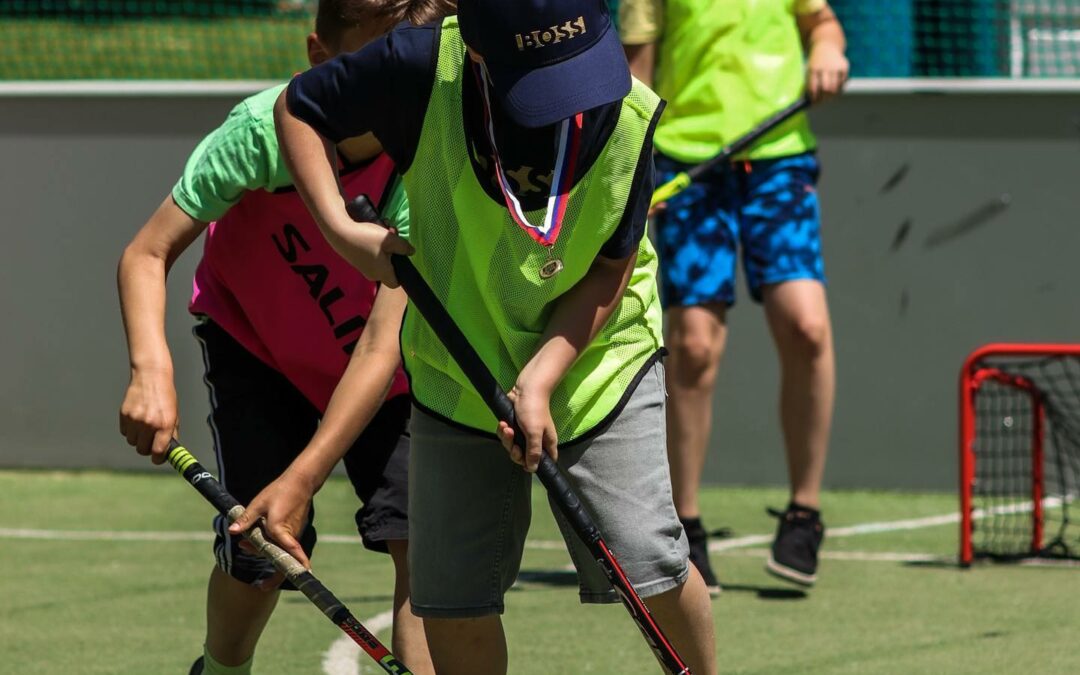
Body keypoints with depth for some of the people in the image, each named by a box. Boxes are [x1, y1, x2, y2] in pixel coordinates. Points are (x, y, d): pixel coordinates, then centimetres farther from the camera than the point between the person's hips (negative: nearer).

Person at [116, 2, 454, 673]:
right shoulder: (263, 129, -31)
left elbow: (382, 346, -34)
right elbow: (148, 252, -23)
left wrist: (302, 478, -42)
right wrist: (152, 370, -40)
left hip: (380, 370, 1)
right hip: (256, 342, -1)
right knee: (257, 549, -8)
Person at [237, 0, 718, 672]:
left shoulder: (629, 117, -24)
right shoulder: (423, 69, -26)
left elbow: (610, 272, -12)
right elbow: (298, 108, -7)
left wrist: (541, 378, -23)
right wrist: (339, 227, -19)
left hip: (597, 359, -1)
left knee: (650, 567, -11)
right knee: (453, 595, 3)